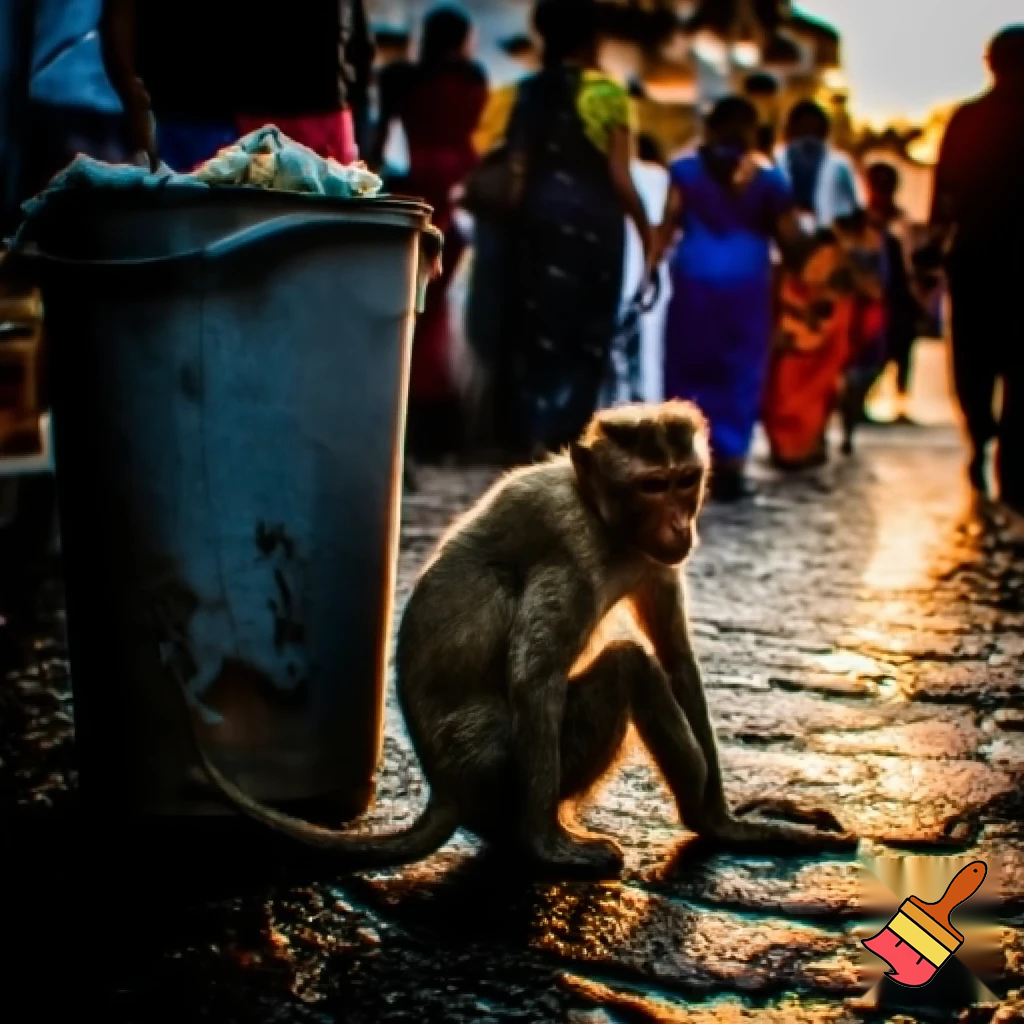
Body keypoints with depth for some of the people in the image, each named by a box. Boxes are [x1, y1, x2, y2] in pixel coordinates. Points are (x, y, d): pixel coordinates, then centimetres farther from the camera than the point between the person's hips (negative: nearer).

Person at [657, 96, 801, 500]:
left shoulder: (687, 170, 4)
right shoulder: (767, 178, 3)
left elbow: (668, 223, -4)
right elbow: (789, 236, 2)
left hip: (695, 279, 1)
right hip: (746, 283, -1)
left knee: (688, 367, 9)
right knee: (739, 374, 4)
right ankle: (728, 466, -1)